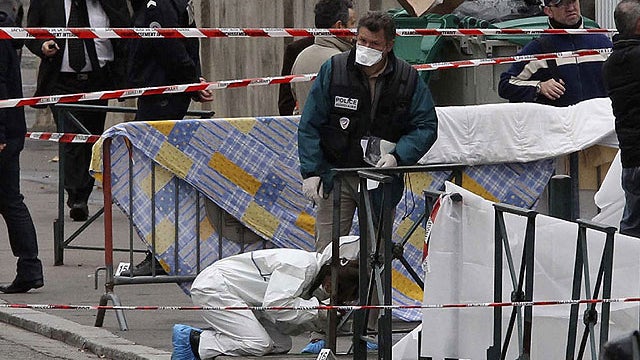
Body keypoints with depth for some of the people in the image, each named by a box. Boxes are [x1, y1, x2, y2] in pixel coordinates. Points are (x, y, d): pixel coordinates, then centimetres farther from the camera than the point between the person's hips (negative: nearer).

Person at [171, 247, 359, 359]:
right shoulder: (299, 267, -23)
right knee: (258, 344, -22)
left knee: (281, 345, 1)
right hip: (213, 287, -10)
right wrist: (317, 309, -23)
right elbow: (276, 305, -32)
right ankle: (192, 340, -11)